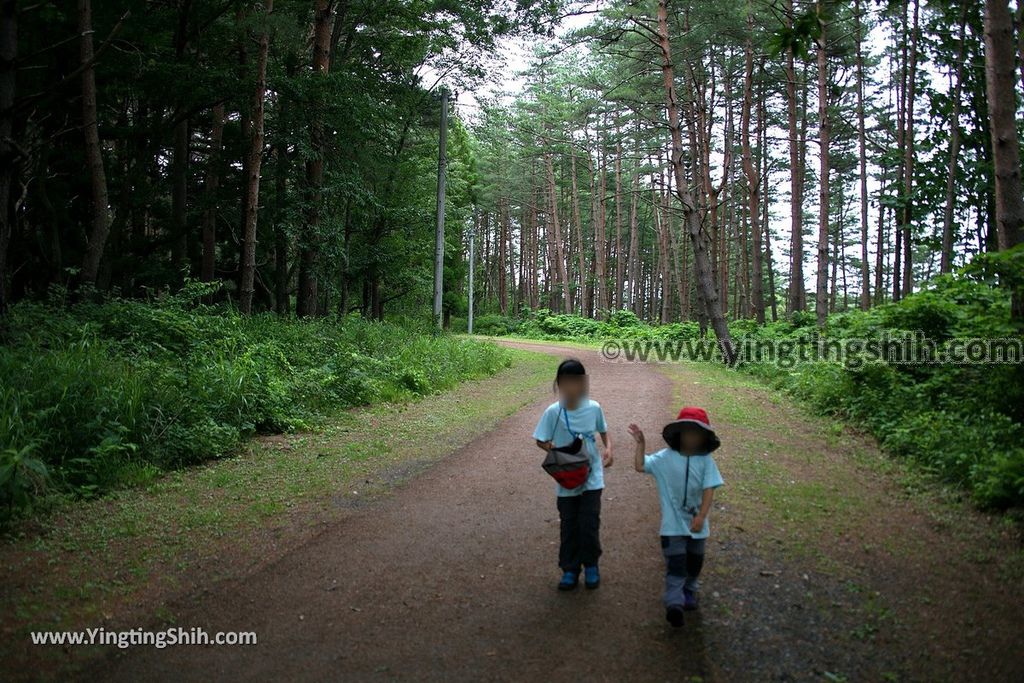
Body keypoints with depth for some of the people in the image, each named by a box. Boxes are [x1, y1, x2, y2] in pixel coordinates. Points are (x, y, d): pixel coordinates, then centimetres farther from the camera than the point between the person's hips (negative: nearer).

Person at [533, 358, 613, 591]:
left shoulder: (594, 408, -9)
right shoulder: (553, 412, -14)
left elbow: (604, 432, 8)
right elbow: (541, 441, -5)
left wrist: (608, 449, -11)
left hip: (591, 478, 0)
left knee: (589, 525, 1)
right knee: (569, 527, 10)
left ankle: (591, 566, 25)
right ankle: (570, 569, 26)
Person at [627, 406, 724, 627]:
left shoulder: (706, 461, -8)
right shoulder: (665, 457, -6)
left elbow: (709, 490, -12)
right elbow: (640, 466, -7)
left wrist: (701, 517, -19)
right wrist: (640, 443, -15)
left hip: (696, 524, 2)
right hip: (673, 524, -2)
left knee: (694, 562, 20)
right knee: (675, 564, -8)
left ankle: (689, 591, 44)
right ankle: (674, 603, -12)